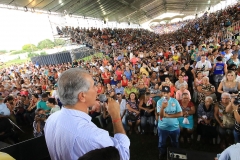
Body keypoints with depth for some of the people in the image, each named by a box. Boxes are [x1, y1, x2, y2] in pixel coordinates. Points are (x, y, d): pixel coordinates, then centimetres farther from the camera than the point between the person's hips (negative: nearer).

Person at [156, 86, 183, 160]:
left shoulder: (175, 101, -8)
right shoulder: (159, 102, -12)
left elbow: (180, 114, -10)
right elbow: (161, 115, -20)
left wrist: (168, 115, -17)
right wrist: (163, 107, -40)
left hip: (174, 127, 1)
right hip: (163, 127, -1)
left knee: (175, 144, 24)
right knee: (162, 144, 18)